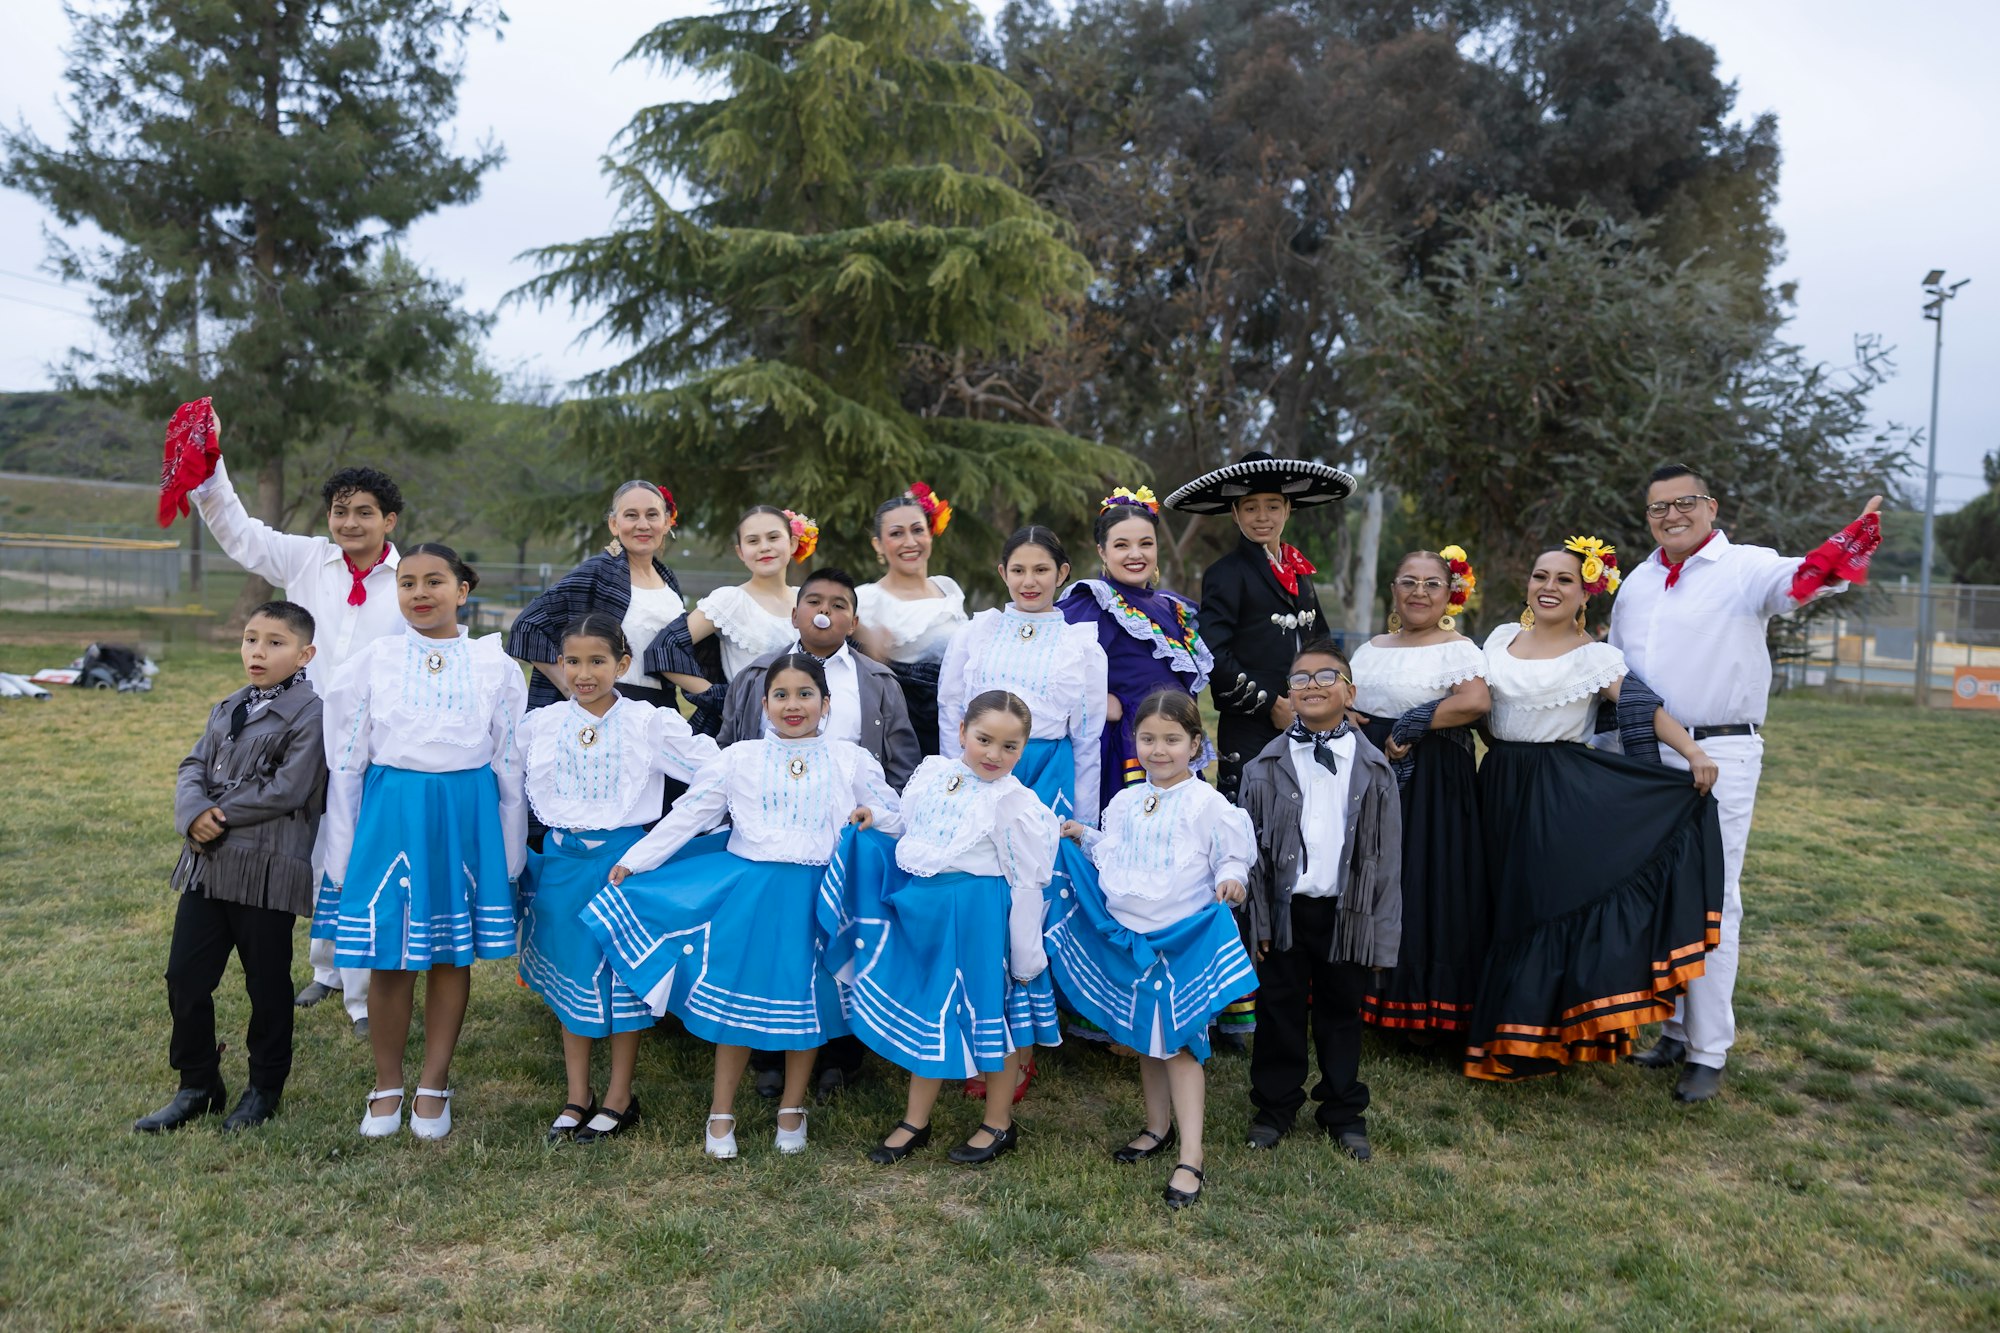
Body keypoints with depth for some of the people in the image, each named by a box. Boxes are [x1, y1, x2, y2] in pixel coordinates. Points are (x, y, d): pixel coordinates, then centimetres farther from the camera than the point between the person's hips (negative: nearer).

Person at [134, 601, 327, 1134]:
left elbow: (287, 791, -19)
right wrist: (194, 813, -14)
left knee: (267, 984, 8)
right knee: (185, 978, 10)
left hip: (268, 871, -7)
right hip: (208, 865, 7)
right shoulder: (228, 709, 13)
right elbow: (193, 767, 7)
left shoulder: (309, 713, -11)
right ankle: (198, 1086, 27)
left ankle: (265, 1088, 26)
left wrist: (217, 815, -11)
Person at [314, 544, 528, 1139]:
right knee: (390, 956, 4)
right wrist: (341, 854, 4)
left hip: (466, 818, 0)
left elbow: (509, 760, 5)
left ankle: (434, 1085, 22)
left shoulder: (495, 664, 2)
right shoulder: (373, 661, 2)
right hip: (391, 815, 0)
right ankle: (387, 1086, 23)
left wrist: (511, 851, 4)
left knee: (453, 954, 8)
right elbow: (345, 761, 5)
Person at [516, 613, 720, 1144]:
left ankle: (619, 1099, 19)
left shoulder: (649, 723, -4)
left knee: (624, 975, 4)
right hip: (560, 860, 3)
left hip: (625, 857, -3)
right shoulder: (539, 725, 4)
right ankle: (577, 1098, 24)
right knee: (569, 976, 11)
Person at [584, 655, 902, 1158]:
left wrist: (873, 816, -10)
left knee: (807, 1003, 9)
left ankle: (792, 1109, 29)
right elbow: (687, 815, 6)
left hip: (816, 898, 1)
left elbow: (895, 817, 12)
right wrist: (633, 860, 4)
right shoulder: (739, 759, 5)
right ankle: (721, 1113, 22)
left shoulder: (851, 760, 5)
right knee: (738, 999, 5)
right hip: (750, 897, 0)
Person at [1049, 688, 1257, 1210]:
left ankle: (1190, 1158, 0)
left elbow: (1232, 856, -8)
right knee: (1146, 1041, 18)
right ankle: (1158, 1128, 37)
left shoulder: (1207, 803, -9)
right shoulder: (1124, 803, 8)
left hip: (1183, 939, -6)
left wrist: (1229, 880, -27)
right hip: (1128, 939, 6)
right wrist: (1085, 840, 6)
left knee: (1177, 1044, -6)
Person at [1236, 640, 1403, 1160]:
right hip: (1284, 909, 0)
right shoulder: (1266, 768, -1)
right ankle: (1275, 1106, 28)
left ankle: (1344, 1111, 31)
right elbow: (1248, 847, 0)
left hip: (1348, 912, 0)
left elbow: (1387, 857, 1)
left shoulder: (1373, 770, 0)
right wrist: (1256, 920, -5)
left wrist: (1381, 934, -2)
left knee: (1342, 1012, 13)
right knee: (1279, 1010, 10)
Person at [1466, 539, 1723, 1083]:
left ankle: (1531, 1039, 7)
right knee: (1505, 904, 9)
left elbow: (1646, 708, -15)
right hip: (1501, 787, 5)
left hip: (1562, 794, -4)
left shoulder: (1594, 656, -5)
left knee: (1549, 903, -5)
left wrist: (1694, 753, -29)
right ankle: (1499, 1027, 21)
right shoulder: (1501, 638, 9)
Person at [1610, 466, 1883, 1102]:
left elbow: (1797, 581, -28)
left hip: (1720, 755, -6)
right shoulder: (1637, 582, 13)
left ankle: (1708, 1053, 8)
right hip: (1646, 754, 6)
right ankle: (1674, 1030, 25)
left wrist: (1853, 545, -48)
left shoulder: (1745, 567, -5)